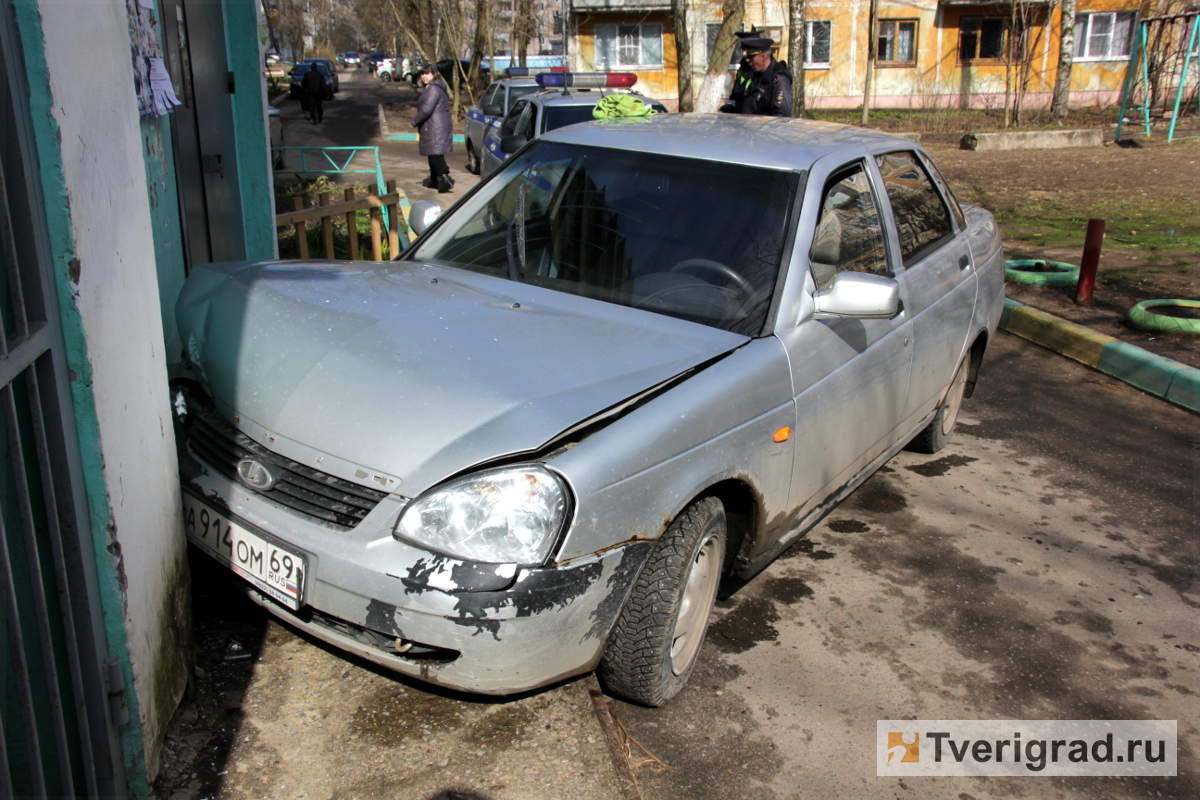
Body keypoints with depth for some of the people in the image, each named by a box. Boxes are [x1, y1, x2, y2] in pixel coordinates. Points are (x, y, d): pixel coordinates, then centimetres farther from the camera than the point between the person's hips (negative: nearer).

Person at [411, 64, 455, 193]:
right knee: (434, 154, 18)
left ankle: (445, 178, -23)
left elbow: (426, 109, -22)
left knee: (436, 154, -15)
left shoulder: (433, 89, -15)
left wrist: (415, 121, -11)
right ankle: (434, 179, 27)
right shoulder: (434, 88, 19)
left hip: (435, 128, -10)